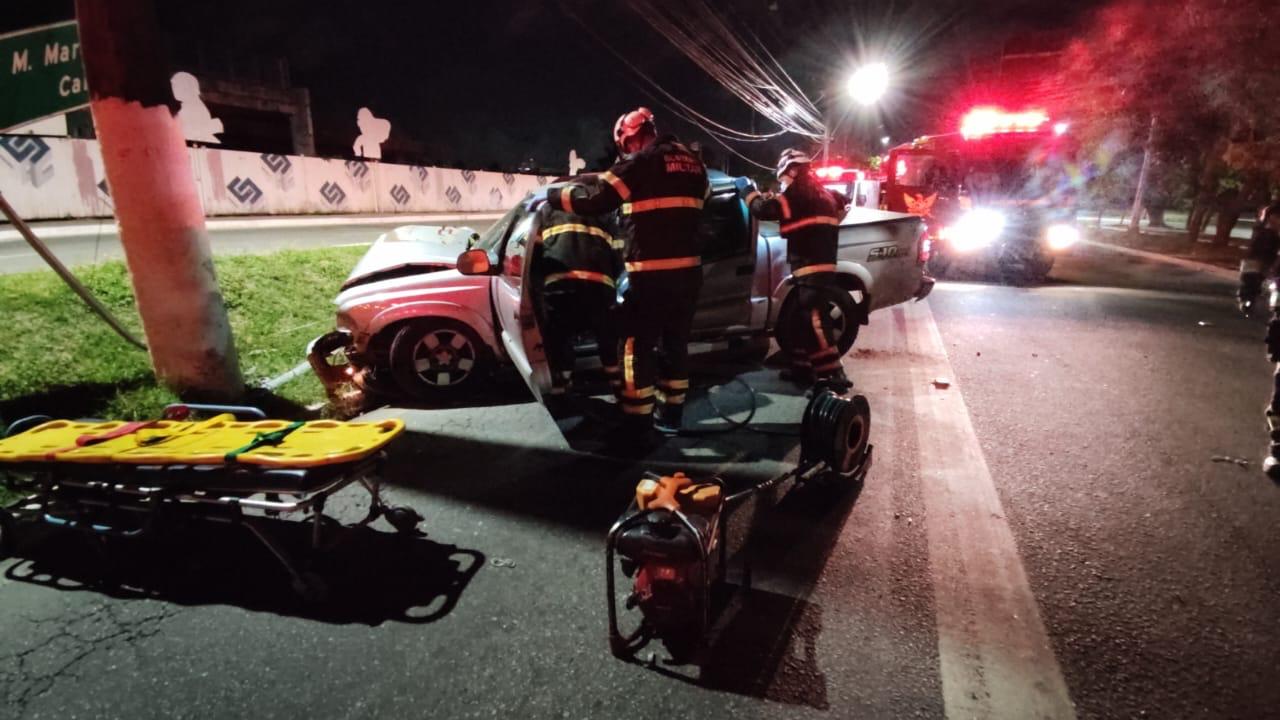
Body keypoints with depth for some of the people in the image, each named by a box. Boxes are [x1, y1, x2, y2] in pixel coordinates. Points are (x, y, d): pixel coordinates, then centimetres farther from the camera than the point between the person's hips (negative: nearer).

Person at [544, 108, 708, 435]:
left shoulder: (641, 162, -8)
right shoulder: (693, 163, 14)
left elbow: (595, 199, -10)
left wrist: (551, 195, 3)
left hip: (652, 273, -7)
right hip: (689, 269, 7)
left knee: (638, 344, 3)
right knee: (676, 341, 16)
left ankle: (637, 421, 7)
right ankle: (671, 414, 24)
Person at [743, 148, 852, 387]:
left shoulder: (798, 193, -9)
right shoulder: (822, 192, 18)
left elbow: (765, 210, -16)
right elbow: (843, 201, 37)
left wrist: (750, 193, 1)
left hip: (811, 268, -9)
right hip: (821, 265, 9)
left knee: (815, 320, -11)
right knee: (800, 319, 14)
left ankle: (833, 375, -12)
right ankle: (802, 367, 20)